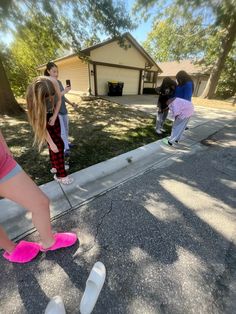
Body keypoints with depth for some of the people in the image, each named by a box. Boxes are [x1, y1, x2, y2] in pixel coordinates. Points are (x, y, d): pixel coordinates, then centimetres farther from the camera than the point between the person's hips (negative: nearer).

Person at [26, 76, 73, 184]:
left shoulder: (53, 82, -27)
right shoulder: (32, 97, -35)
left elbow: (59, 99, -8)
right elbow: (40, 123, -30)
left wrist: (54, 116, -16)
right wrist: (51, 143, -28)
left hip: (52, 114, 5)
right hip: (41, 116, -5)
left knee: (57, 140, 8)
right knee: (58, 143, -10)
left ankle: (55, 166, 28)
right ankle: (60, 175, 2)